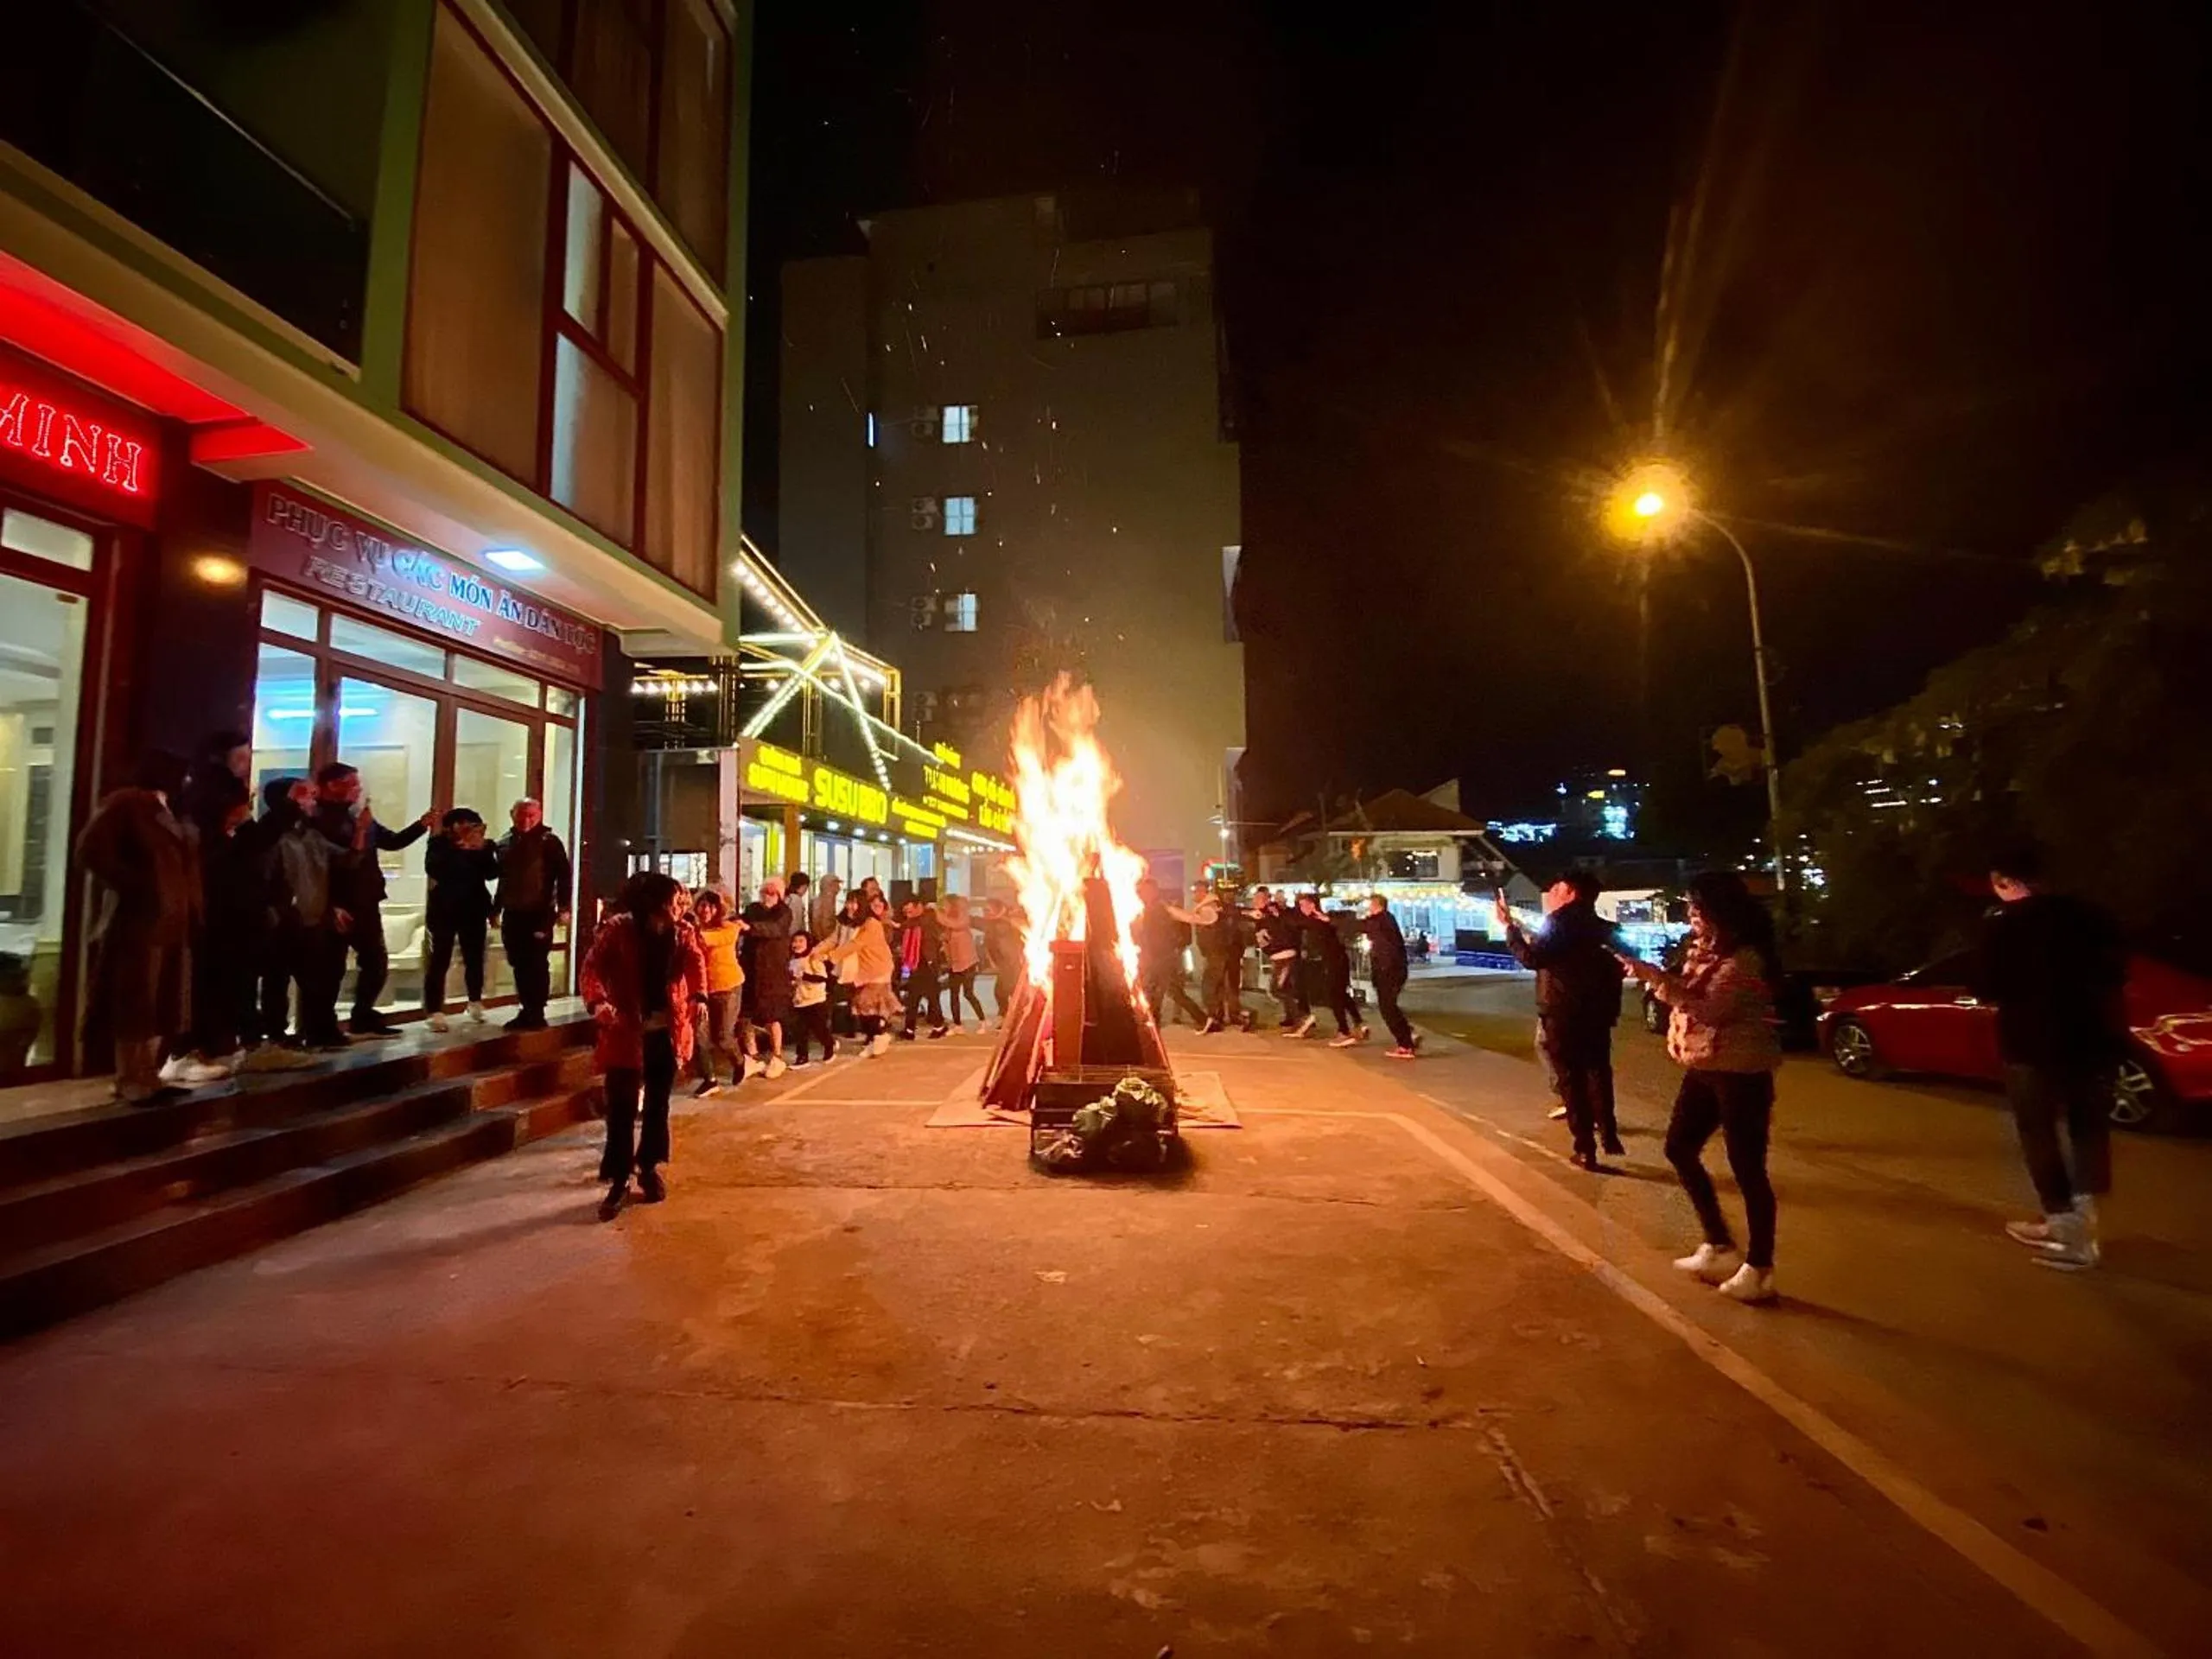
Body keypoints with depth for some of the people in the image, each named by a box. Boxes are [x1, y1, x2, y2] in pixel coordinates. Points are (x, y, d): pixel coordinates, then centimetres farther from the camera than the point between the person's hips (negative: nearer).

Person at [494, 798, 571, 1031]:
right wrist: (496, 909, 17)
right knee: (519, 965, 9)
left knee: (537, 965, -3)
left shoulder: (549, 841, -4)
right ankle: (527, 1011, 19)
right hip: (512, 914, 5)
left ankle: (537, 1013, 3)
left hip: (539, 914, -5)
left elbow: (564, 874, -8)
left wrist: (563, 907, -14)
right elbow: (502, 878, 18)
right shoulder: (505, 843, 12)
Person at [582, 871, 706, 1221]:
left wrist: (698, 997, -18)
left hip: (667, 1030, 4)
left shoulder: (678, 933, 0)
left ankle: (649, 1167, 31)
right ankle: (619, 1180, 11)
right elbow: (593, 968, -15)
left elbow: (695, 963, 1)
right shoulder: (618, 929, -11)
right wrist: (598, 1003, -33)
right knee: (622, 1107, 0)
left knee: (657, 1103, 14)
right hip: (627, 1032, -3)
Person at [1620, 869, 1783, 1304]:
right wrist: (1652, 974, -1)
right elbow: (1686, 996, 14)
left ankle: (1759, 1269, 13)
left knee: (1747, 1170, 0)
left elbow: (1709, 1010, -26)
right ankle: (1719, 1247, 27)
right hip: (1704, 1068, 10)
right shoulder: (1703, 949, 9)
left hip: (1741, 1073, -10)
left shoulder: (1745, 959, -19)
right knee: (1680, 1148, 15)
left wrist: (1656, 977, -26)